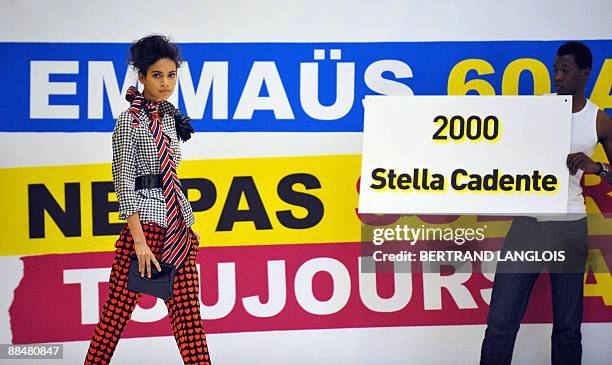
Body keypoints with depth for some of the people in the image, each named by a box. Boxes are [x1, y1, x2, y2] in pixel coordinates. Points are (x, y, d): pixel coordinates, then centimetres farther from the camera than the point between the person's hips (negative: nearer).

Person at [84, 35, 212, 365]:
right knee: (118, 309, -2)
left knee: (188, 311, 5)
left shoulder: (169, 115, 14)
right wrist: (139, 241, -18)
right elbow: (124, 182, -13)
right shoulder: (130, 121, -8)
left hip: (177, 222, 7)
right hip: (146, 221, -7)